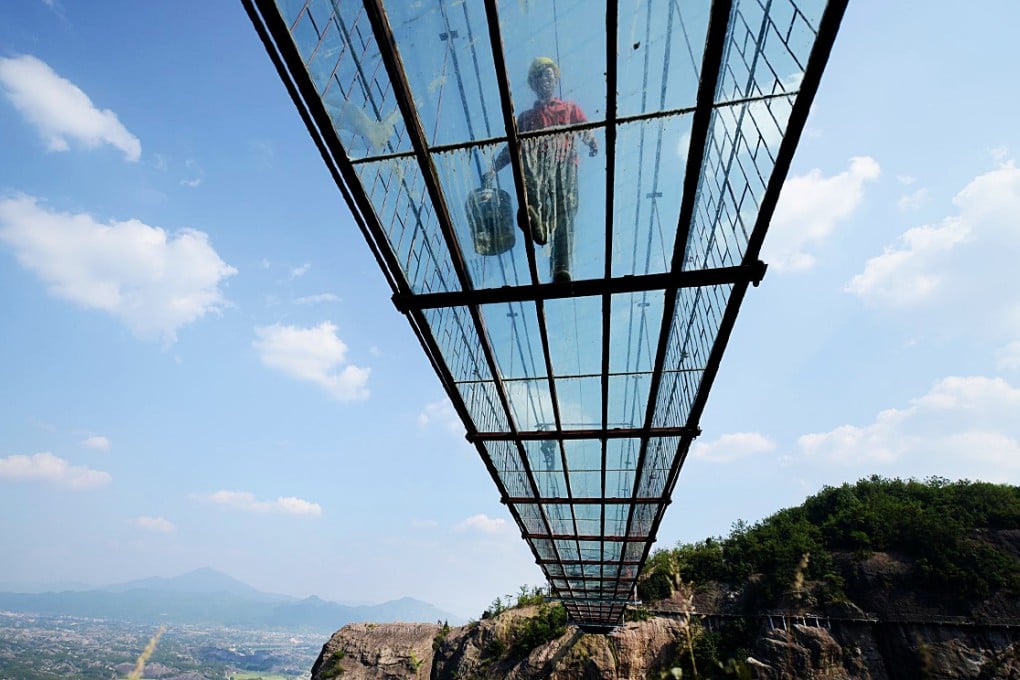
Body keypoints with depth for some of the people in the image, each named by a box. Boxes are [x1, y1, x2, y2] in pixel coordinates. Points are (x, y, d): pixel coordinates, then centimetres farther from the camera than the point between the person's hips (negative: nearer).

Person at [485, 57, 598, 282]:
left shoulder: (570, 108, 34)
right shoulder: (526, 117, 37)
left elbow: (585, 129, 16)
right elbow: (512, 147, 26)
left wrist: (592, 142, -9)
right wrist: (494, 168, 9)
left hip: (564, 162, 0)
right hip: (537, 163, 0)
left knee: (564, 212, -25)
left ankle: (561, 269, -38)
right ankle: (536, 216, -60)